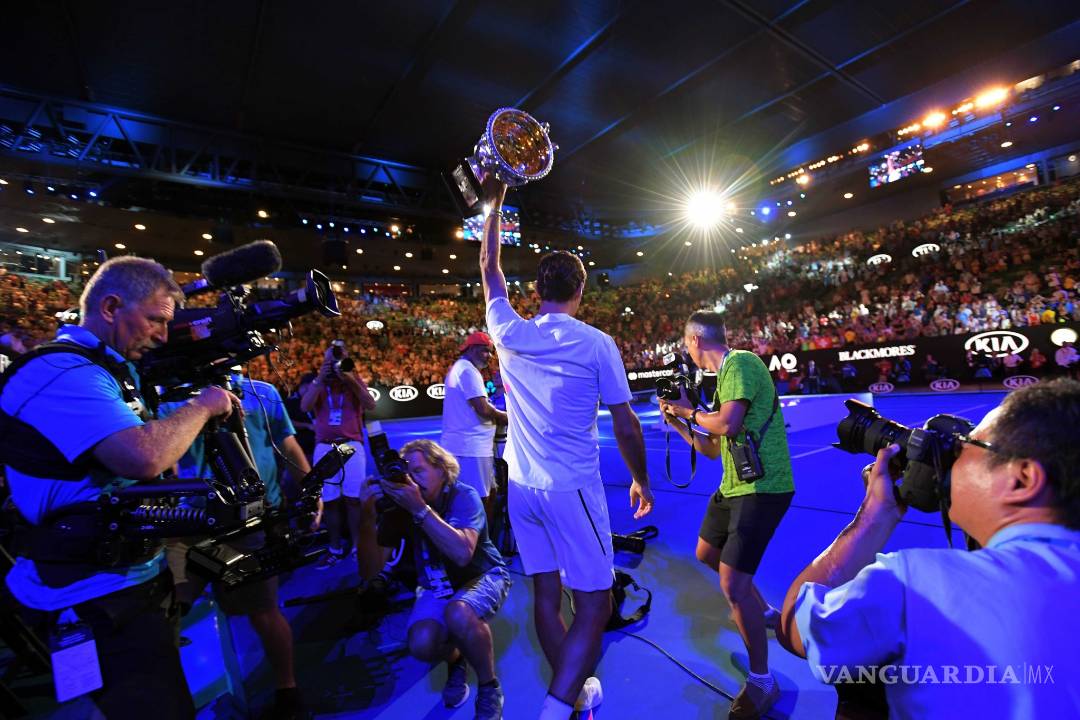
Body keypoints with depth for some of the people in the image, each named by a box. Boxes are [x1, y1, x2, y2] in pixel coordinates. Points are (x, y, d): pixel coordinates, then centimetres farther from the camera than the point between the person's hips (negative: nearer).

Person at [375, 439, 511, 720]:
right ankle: (455, 659, 15)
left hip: (483, 576, -4)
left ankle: (489, 688, -6)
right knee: (421, 645, -24)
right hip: (437, 586, 4)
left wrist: (420, 509, -43)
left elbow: (462, 553, -40)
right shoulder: (400, 503, -13)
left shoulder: (463, 496, -24)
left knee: (458, 613, -35)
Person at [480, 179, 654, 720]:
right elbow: (626, 426, -5)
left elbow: (489, 268, 15)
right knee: (593, 604, 8)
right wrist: (641, 480, 10)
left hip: (521, 487, 5)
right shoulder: (596, 344, -9)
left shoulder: (510, 335, -1)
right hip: (572, 487, -5)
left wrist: (494, 202, 24)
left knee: (546, 595, 17)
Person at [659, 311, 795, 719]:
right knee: (707, 554, 24)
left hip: (762, 489, -10)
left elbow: (728, 425, -26)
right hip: (734, 486, 10)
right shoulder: (726, 375, 14)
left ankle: (762, 683, 12)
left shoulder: (741, 363, -14)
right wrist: (678, 423, 14)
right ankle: (764, 612, 46)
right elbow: (715, 449, 17)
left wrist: (690, 412, -9)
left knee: (732, 585, -10)